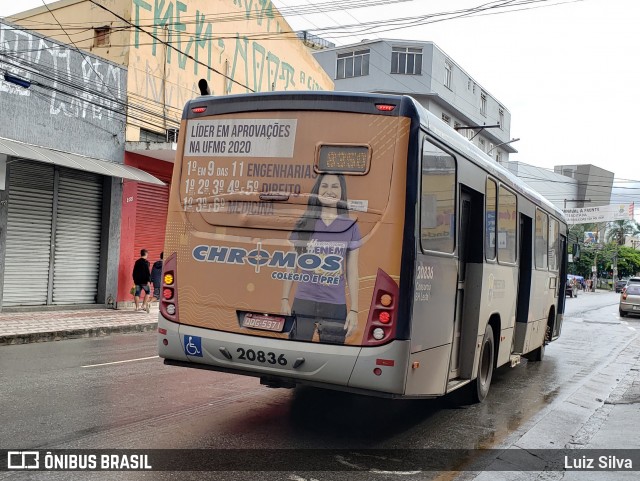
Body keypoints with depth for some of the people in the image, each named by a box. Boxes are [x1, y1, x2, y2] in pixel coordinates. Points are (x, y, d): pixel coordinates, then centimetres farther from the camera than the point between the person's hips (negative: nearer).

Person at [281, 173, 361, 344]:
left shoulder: (350, 226, 5)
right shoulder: (303, 223, 5)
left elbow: (352, 272, 5)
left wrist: (354, 310, 1)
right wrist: (285, 300, 4)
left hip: (336, 306, 0)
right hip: (303, 303, 0)